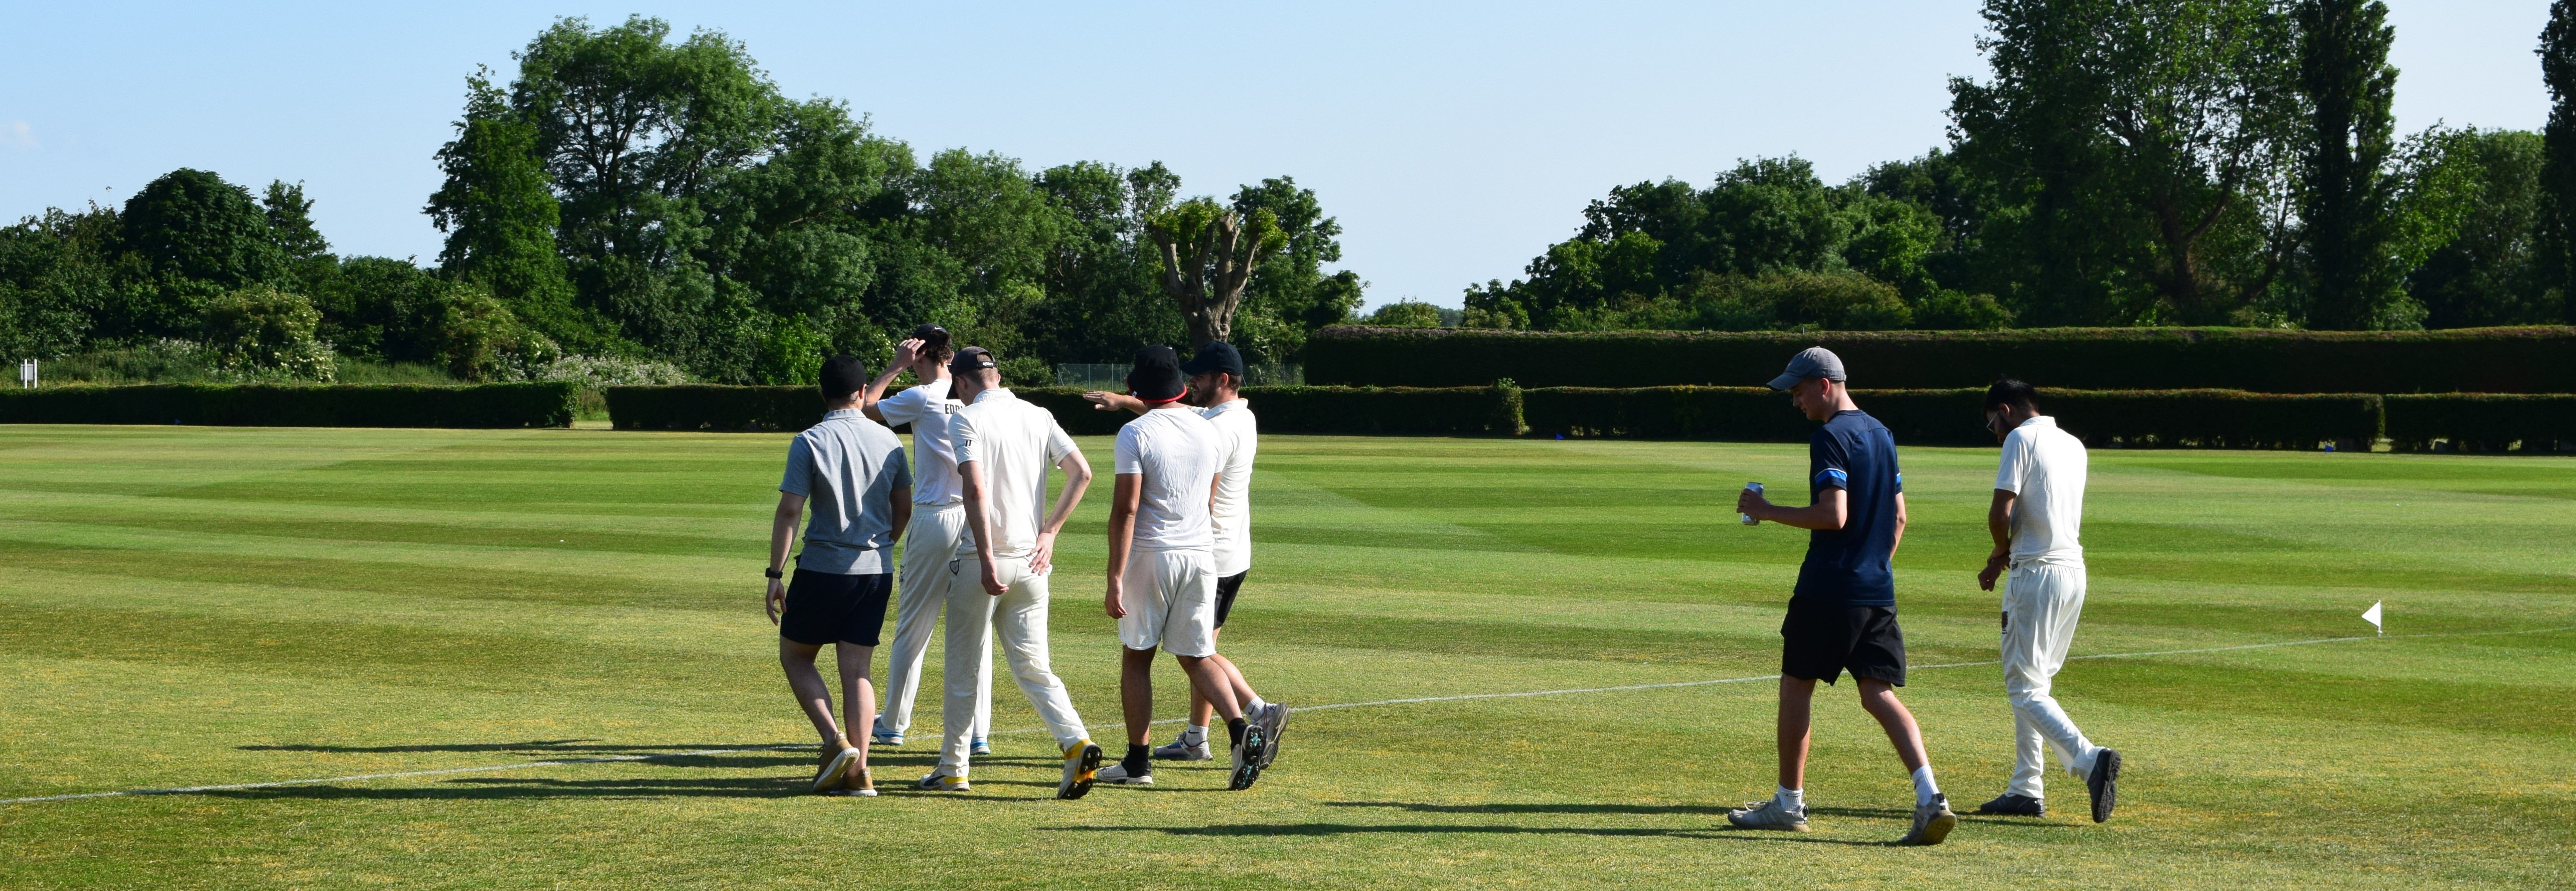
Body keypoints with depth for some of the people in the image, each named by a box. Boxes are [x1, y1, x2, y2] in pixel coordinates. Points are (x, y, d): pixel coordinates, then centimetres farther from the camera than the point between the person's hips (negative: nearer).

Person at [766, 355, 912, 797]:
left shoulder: (810, 442, -8)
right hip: (876, 571, 4)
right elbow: (904, 509, 14)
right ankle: (858, 772, 1)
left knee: (795, 656, 13)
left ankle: (834, 740, -5)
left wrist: (774, 574, -9)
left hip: (823, 568, -4)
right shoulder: (889, 441, 6)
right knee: (857, 668, 8)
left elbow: (789, 511, -12)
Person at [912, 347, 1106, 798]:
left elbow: (976, 489, -20)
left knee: (964, 668, 8)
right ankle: (1076, 741, -14)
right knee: (1033, 667, 8)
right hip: (1031, 560, 5)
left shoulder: (967, 420, -7)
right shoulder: (1039, 417, 10)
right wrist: (1049, 533, 5)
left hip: (981, 561, -5)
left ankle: (952, 769, 16)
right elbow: (1082, 473, 3)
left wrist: (986, 558, -22)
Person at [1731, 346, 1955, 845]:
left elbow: (1834, 515, -21)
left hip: (1829, 591, -8)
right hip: (1878, 593, 8)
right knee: (1879, 694, 3)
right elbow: (1898, 516, 20)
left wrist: (1767, 512, -12)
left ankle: (1789, 803, 16)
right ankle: (1930, 796, -14)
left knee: (1797, 687, 8)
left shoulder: (1830, 437, -12)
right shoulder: (1881, 435, 16)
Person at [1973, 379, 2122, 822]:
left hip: (2037, 575, -9)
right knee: (2031, 682, 16)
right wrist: (2007, 560, 18)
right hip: (2075, 571, 9)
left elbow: (2001, 512, -16)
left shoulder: (2021, 439, -8)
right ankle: (2026, 790, 15)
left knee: (2025, 689, -7)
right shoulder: (2074, 445, 17)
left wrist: (2001, 551, 4)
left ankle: (2089, 759, -25)